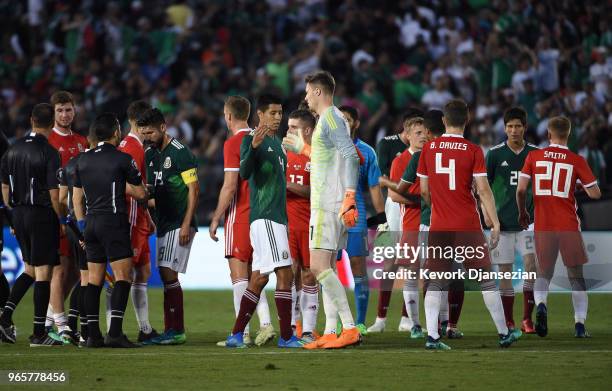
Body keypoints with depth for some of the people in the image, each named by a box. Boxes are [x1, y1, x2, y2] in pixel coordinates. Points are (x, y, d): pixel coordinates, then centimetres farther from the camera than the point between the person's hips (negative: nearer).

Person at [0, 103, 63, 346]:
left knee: (30, 269, 19)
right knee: (43, 272, 0)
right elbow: (54, 193, -16)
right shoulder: (49, 153, -13)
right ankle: (39, 333, 1)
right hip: (42, 214, -6)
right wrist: (62, 221, -5)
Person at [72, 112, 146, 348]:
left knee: (94, 279, 9)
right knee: (123, 277, -5)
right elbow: (141, 193, -2)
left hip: (91, 223, 6)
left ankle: (92, 334, 6)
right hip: (114, 221, -6)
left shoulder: (83, 160, 10)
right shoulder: (122, 159, -7)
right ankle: (115, 332, -16)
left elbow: (76, 197, 14)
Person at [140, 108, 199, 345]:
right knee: (165, 275, 7)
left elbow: (194, 189, -13)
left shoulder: (180, 153, -11)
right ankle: (171, 330, 10)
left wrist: (186, 225, -18)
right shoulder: (150, 155, 13)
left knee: (168, 274, -12)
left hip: (179, 224, -8)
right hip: (163, 224, 8)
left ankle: (177, 331, -10)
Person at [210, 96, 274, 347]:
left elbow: (230, 186, -16)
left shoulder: (233, 143, -11)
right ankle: (265, 323, 2)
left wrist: (215, 219, -10)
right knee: (253, 274, 14)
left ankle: (242, 333, -6)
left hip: (239, 216, -7)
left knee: (239, 274, -4)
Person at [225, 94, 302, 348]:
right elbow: (244, 173, -22)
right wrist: (253, 147, -37)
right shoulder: (252, 139, -8)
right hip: (264, 217, -9)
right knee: (284, 274, -13)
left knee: (259, 279, 9)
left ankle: (236, 335, 12)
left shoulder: (276, 143, 19)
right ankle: (286, 337, -12)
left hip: (276, 217, 9)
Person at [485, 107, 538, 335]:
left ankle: (527, 319, -5)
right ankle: (508, 322, 10)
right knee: (505, 272, 2)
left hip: (527, 220, 1)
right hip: (502, 222, 0)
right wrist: (486, 213, -5)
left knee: (531, 266, -12)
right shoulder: (495, 154, 0)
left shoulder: (535, 153, 4)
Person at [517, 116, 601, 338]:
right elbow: (595, 194, -2)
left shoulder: (534, 156, 1)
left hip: (543, 226, 1)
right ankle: (580, 324, 0)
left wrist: (522, 212, 15)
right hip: (569, 226, -1)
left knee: (544, 274, 13)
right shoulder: (576, 161, -3)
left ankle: (541, 305, -17)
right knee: (576, 277, 9)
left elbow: (521, 189, -2)